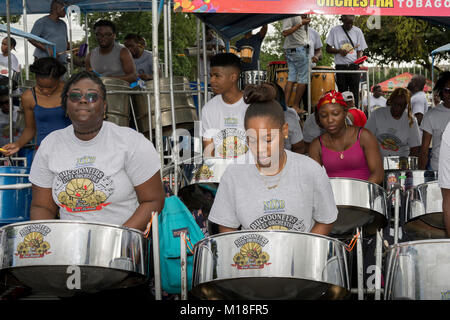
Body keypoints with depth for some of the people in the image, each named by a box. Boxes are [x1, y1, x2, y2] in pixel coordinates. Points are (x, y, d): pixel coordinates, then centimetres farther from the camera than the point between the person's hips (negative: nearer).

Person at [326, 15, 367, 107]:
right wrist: (339, 51, -12)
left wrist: (359, 60, -11)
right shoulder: (334, 30, 5)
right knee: (342, 92, 1)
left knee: (354, 92, -2)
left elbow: (360, 49, 10)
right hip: (340, 66, -1)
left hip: (354, 66, 1)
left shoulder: (357, 31, 9)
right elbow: (328, 49, 6)